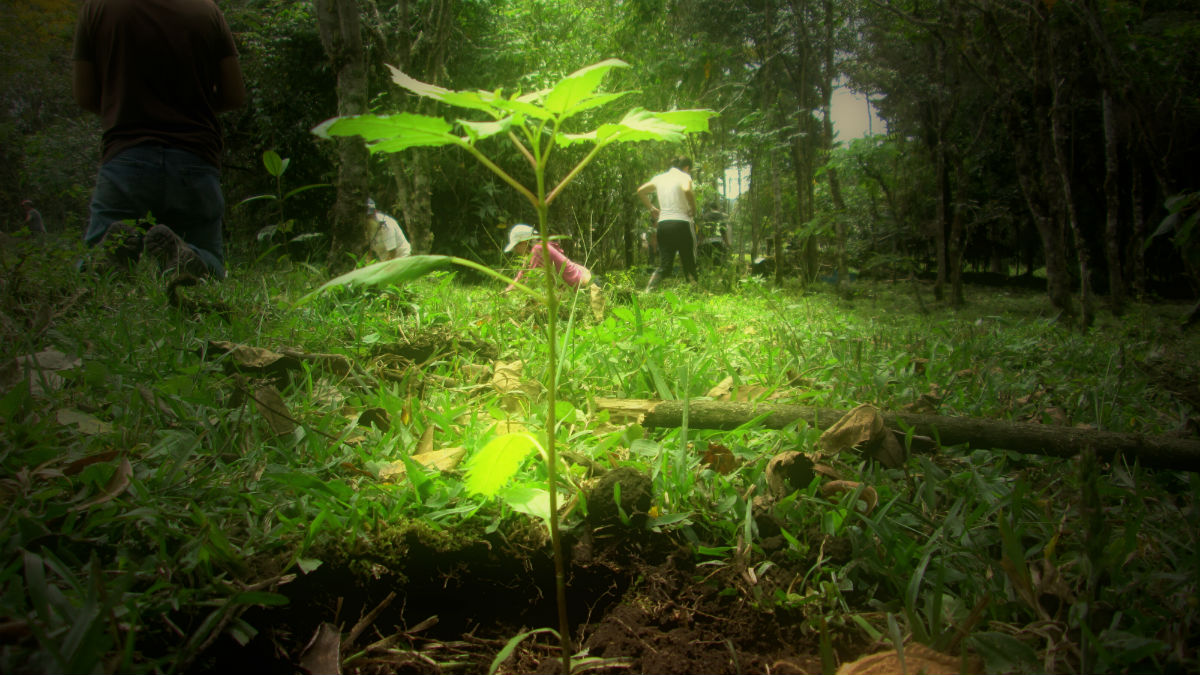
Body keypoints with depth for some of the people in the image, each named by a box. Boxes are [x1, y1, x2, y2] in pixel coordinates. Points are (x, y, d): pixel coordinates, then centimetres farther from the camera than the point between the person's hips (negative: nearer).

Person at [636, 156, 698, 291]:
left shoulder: (660, 178, 15)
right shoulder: (684, 176, -3)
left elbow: (640, 191, 22)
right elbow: (687, 190, -25)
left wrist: (651, 208, 22)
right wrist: (693, 209, -13)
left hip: (663, 224, 5)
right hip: (682, 223, -5)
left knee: (664, 265, 6)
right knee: (689, 264, 4)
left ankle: (648, 291, -11)